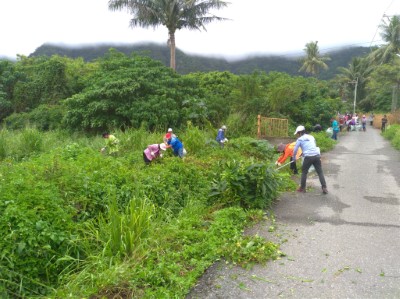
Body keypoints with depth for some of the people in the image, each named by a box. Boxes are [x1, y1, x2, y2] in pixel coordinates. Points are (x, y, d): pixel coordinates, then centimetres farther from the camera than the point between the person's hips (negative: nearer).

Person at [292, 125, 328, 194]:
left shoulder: (300, 139, 6)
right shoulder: (311, 137, 21)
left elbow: (295, 150, 8)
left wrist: (294, 159, 24)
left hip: (308, 157, -4)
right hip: (317, 155, 4)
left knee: (304, 172, 12)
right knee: (320, 172, 7)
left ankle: (302, 188, 17)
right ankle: (324, 188, 1)